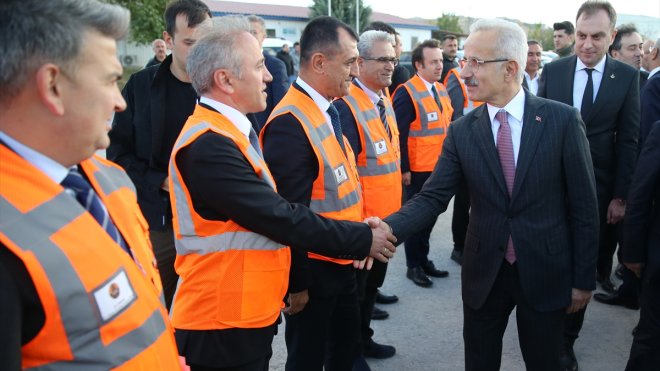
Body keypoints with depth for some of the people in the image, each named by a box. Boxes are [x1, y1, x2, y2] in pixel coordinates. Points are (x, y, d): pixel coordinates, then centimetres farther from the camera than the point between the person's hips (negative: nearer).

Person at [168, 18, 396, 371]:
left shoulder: (228, 131, 8)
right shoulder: (208, 145, -23)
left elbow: (270, 214, 9)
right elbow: (281, 218, -23)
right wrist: (364, 239, -12)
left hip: (248, 316, 9)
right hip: (223, 328, -9)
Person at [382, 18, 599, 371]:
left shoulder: (562, 120, -10)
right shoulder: (461, 130, -4)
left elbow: (583, 205, -6)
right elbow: (432, 197, -9)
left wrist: (583, 277, -3)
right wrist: (386, 229, -26)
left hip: (545, 272, -1)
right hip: (483, 272, 2)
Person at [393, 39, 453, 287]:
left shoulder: (441, 90, 10)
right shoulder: (407, 92, -15)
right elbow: (400, 134, -17)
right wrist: (404, 168, -18)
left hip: (440, 167, 7)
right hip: (418, 170, -7)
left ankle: (423, 260, 30)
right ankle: (413, 266, 19)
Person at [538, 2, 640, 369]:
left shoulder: (628, 76, -3)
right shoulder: (553, 71, -1)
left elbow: (628, 141, -3)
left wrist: (620, 195, -5)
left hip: (598, 188, -1)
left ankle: (567, 339, 25)